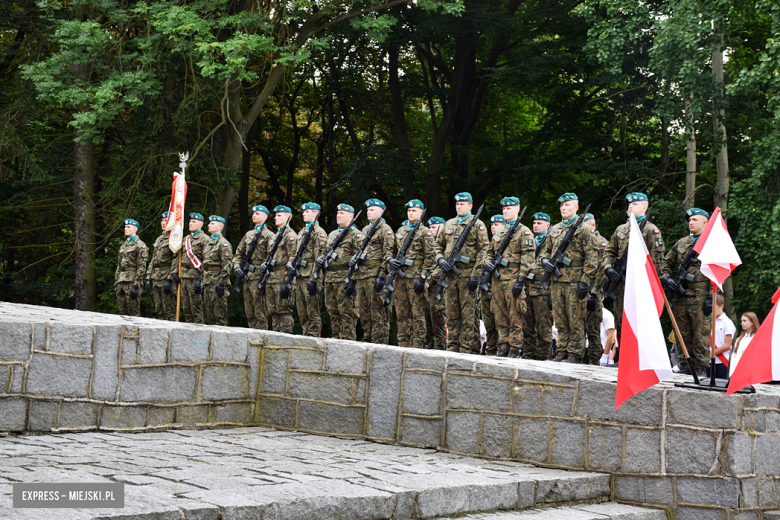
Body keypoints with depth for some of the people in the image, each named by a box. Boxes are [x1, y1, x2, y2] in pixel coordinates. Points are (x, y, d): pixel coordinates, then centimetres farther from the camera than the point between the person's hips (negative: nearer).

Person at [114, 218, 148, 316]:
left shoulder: (140, 245, -6)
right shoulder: (123, 245, 20)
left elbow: (142, 267, -13)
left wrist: (136, 285, -19)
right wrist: (116, 284, 17)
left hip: (132, 281, -8)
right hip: (121, 281, 8)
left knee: (133, 313, -6)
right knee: (123, 312, 8)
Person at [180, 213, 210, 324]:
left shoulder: (204, 239, -6)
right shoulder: (186, 239, 19)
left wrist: (202, 280, -18)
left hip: (195, 277, -8)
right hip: (184, 277, 8)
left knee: (196, 309, -6)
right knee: (186, 310, 9)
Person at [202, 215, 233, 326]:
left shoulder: (223, 243, -9)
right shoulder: (209, 243, 20)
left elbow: (226, 265, -16)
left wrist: (221, 283, -21)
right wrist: (203, 281, 20)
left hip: (218, 280, -9)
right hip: (207, 282, 9)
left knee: (219, 312, -6)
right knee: (209, 311, 11)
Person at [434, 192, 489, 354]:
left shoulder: (477, 225, 0)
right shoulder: (448, 224, 17)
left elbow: (483, 250, -6)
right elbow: (438, 246, 23)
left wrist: (476, 274, -14)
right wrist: (440, 260, 1)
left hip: (467, 275, -6)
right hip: (450, 275, 6)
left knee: (469, 315, -5)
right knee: (452, 314, 8)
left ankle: (468, 349, -4)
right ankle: (453, 347, 13)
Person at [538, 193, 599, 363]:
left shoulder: (583, 229, -1)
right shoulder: (554, 230, 18)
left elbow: (591, 257, -5)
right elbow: (545, 251, 25)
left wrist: (585, 280, -13)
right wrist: (544, 261, 1)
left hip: (575, 281, -6)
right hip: (556, 280, 6)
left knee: (575, 319, -4)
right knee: (560, 319, 8)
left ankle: (575, 354, 0)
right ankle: (562, 351, 14)